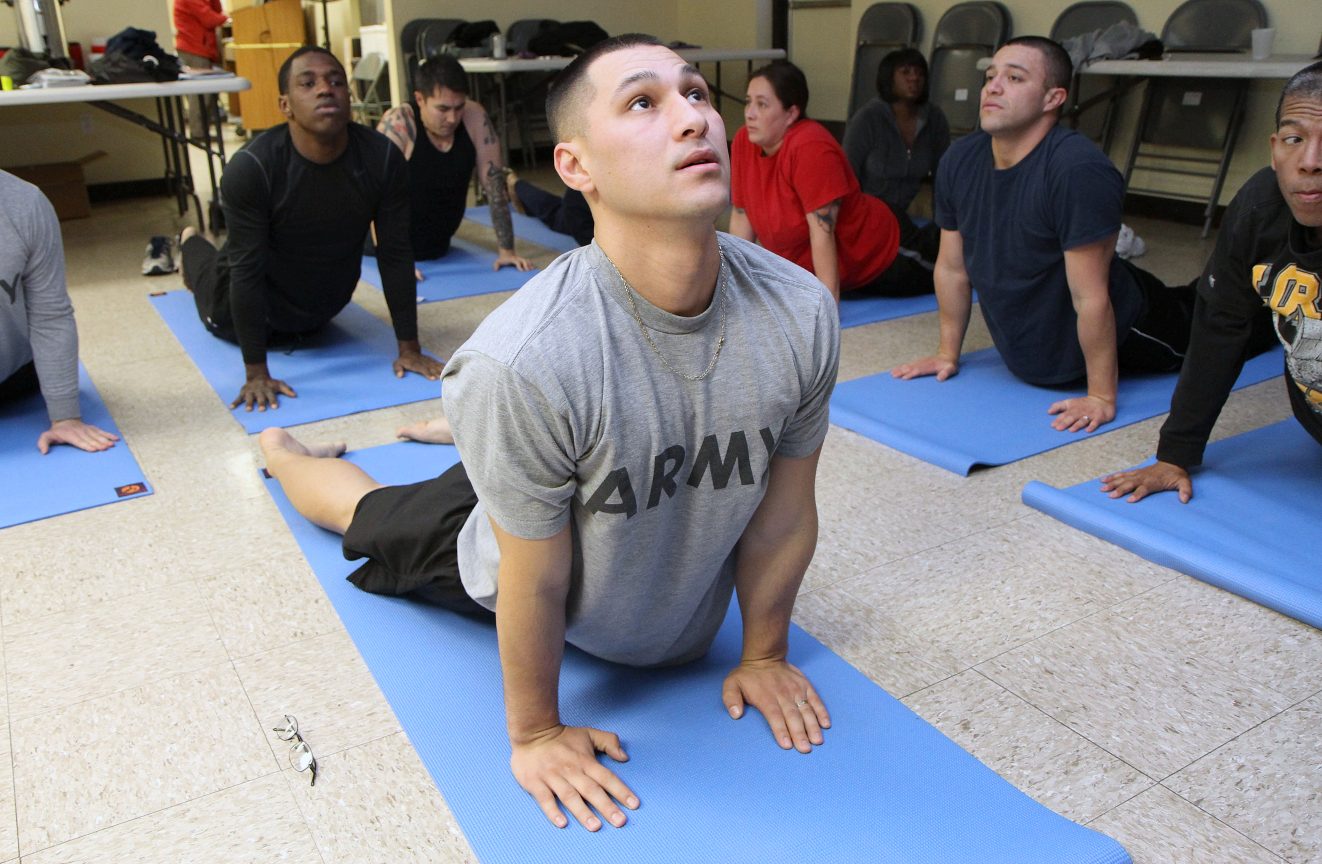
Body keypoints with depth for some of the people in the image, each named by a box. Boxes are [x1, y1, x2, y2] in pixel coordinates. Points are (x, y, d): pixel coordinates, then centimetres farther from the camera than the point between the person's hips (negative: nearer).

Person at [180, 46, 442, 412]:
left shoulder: (383, 158, -26)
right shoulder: (251, 168, -33)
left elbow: (396, 255, -20)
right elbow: (247, 270, -30)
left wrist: (410, 349, -19)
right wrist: (256, 373, -31)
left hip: (327, 305, 2)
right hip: (261, 303, -2)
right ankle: (191, 245, 53)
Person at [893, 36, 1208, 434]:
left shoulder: (1079, 169, -32)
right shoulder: (958, 161, -13)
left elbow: (1091, 299, -30)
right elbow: (952, 267, -3)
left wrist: (1101, 397, -26)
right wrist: (948, 354, 2)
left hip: (1115, 336, -6)